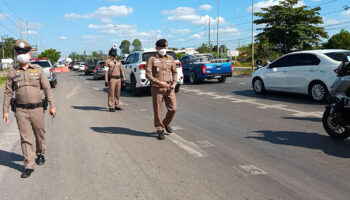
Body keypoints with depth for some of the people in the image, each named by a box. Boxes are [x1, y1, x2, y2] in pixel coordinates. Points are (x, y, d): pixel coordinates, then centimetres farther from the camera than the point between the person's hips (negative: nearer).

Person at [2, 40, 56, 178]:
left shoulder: (38, 70, 2)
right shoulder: (12, 73, 5)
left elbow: (47, 89, 2)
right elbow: (8, 93, 8)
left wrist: (52, 105, -2)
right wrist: (5, 111, 4)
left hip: (37, 109, 0)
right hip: (20, 111, 0)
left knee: (40, 134, 13)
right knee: (25, 138, -1)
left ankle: (40, 154, 38)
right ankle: (29, 165, 3)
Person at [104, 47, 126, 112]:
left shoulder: (118, 61, 14)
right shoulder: (107, 61, -1)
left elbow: (122, 70, 13)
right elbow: (106, 71, -6)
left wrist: (124, 79, 5)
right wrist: (106, 81, -12)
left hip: (118, 79, 5)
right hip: (112, 79, -5)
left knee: (118, 93, 9)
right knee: (111, 93, -5)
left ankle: (117, 105, 18)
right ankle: (111, 107, -1)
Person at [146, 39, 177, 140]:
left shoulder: (170, 58, 12)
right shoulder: (152, 59, 1)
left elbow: (174, 72, 16)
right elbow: (148, 74, -6)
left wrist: (174, 83, -2)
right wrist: (159, 82, -17)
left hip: (169, 88, 3)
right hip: (157, 88, -3)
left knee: (173, 109, -1)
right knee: (158, 110, 1)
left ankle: (166, 123, 26)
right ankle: (160, 130, 15)